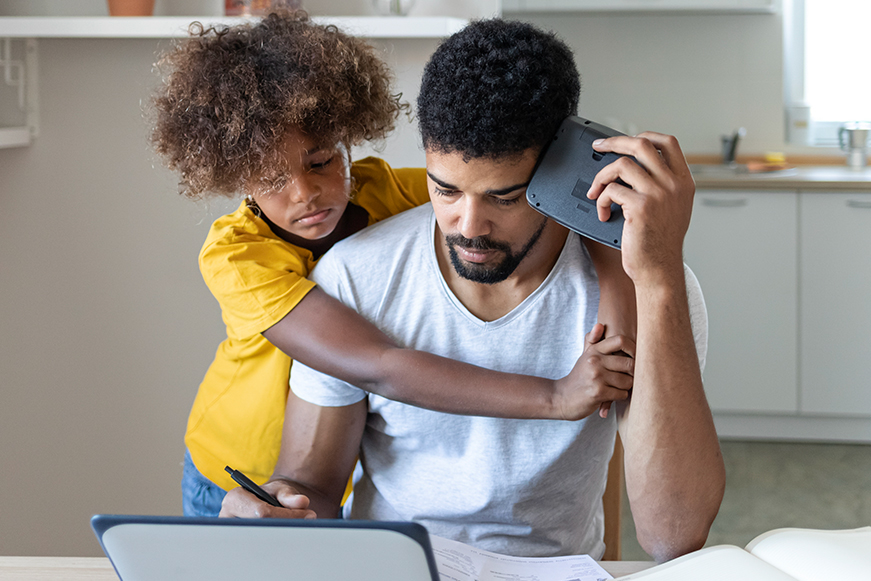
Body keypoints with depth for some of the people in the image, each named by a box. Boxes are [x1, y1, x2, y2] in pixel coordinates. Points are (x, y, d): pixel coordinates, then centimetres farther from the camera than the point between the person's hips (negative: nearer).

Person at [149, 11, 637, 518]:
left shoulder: (386, 192, -20)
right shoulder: (234, 256, -31)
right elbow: (376, 369, -42)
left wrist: (618, 291, -44)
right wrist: (554, 397, -49)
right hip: (239, 486, -2)